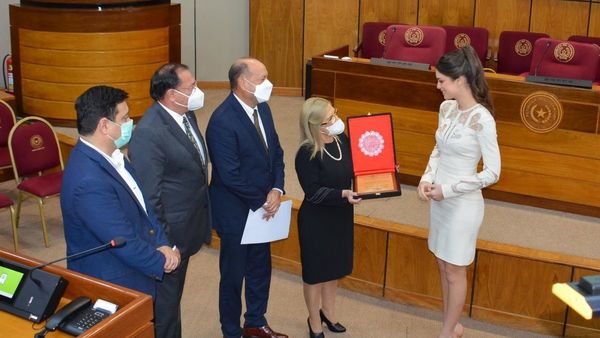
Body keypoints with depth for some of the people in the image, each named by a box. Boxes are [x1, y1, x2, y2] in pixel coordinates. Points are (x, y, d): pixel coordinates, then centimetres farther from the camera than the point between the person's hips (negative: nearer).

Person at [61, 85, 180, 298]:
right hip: (107, 285, -8)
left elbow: (141, 204, 6)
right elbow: (126, 244, -27)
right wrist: (162, 263, -10)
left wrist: (162, 245, -8)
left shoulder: (110, 155, -3)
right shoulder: (89, 182, -31)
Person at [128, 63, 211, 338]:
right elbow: (149, 195, -23)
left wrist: (202, 219, 14)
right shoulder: (148, 133, -26)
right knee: (165, 298, 11)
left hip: (188, 227, 8)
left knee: (173, 294, 25)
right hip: (170, 232, -8)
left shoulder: (186, 115, 1)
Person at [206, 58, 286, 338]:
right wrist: (263, 202, -14)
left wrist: (276, 190, -9)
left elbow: (276, 153, 7)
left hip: (263, 208, 8)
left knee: (261, 270, 22)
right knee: (234, 275, 11)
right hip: (235, 212, -8)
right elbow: (230, 176, -25)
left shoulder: (262, 108, 1)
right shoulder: (222, 121, -25)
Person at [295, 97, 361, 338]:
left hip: (341, 215, 7)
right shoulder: (306, 154, -24)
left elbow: (354, 170, 6)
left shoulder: (342, 139, -5)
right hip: (316, 221, -6)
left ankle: (327, 311, 47)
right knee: (316, 271, 12)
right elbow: (313, 192, -24)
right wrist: (342, 194, -35)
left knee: (334, 267, 23)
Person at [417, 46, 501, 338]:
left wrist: (449, 189, -17)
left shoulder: (481, 119, -22)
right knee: (443, 265, 17)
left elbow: (492, 173, -19)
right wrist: (427, 179, -3)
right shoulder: (446, 108, 1)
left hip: (463, 204, -7)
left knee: (454, 270, 8)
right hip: (440, 199, 7)